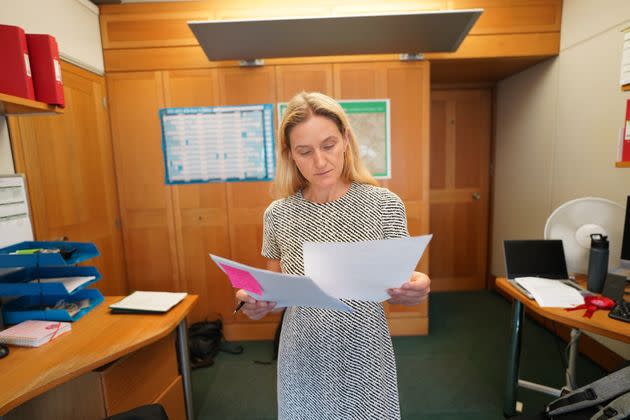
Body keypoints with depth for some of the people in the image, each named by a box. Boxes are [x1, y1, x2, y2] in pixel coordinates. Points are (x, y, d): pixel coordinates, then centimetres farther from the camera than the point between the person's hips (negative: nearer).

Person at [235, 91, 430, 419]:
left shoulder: (384, 204, -13)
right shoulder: (278, 215, -8)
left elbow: (398, 288, -4)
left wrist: (413, 289, -26)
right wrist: (257, 302, -17)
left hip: (364, 358, -1)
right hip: (303, 360, 2)